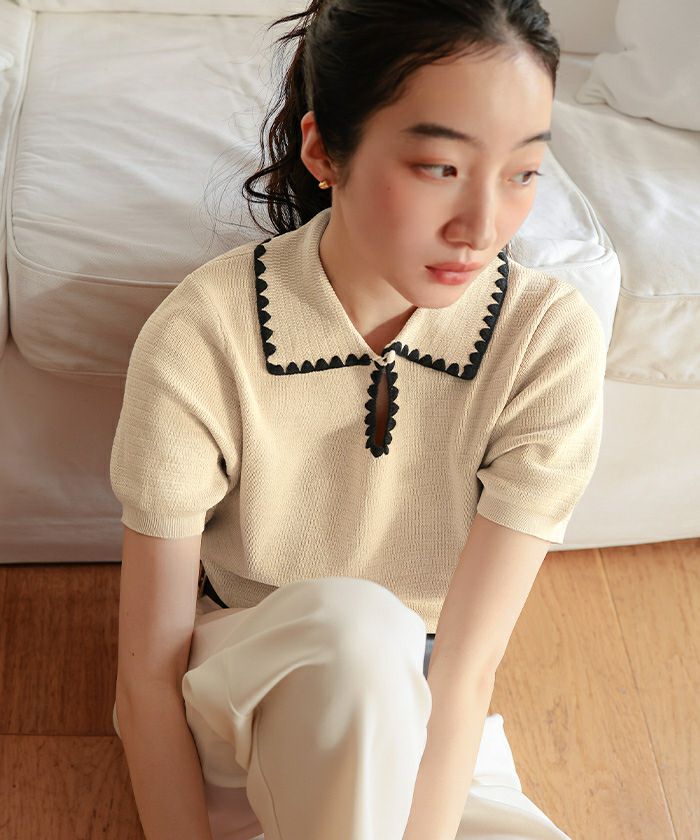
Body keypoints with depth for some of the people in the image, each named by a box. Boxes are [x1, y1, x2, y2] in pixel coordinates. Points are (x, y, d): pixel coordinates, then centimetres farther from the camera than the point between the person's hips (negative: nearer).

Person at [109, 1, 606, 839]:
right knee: (353, 625, -35)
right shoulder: (199, 338, -24)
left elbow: (466, 669, -22)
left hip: (401, 712, 3)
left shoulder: (551, 339, -21)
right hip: (235, 694, -3)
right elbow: (147, 675, -18)